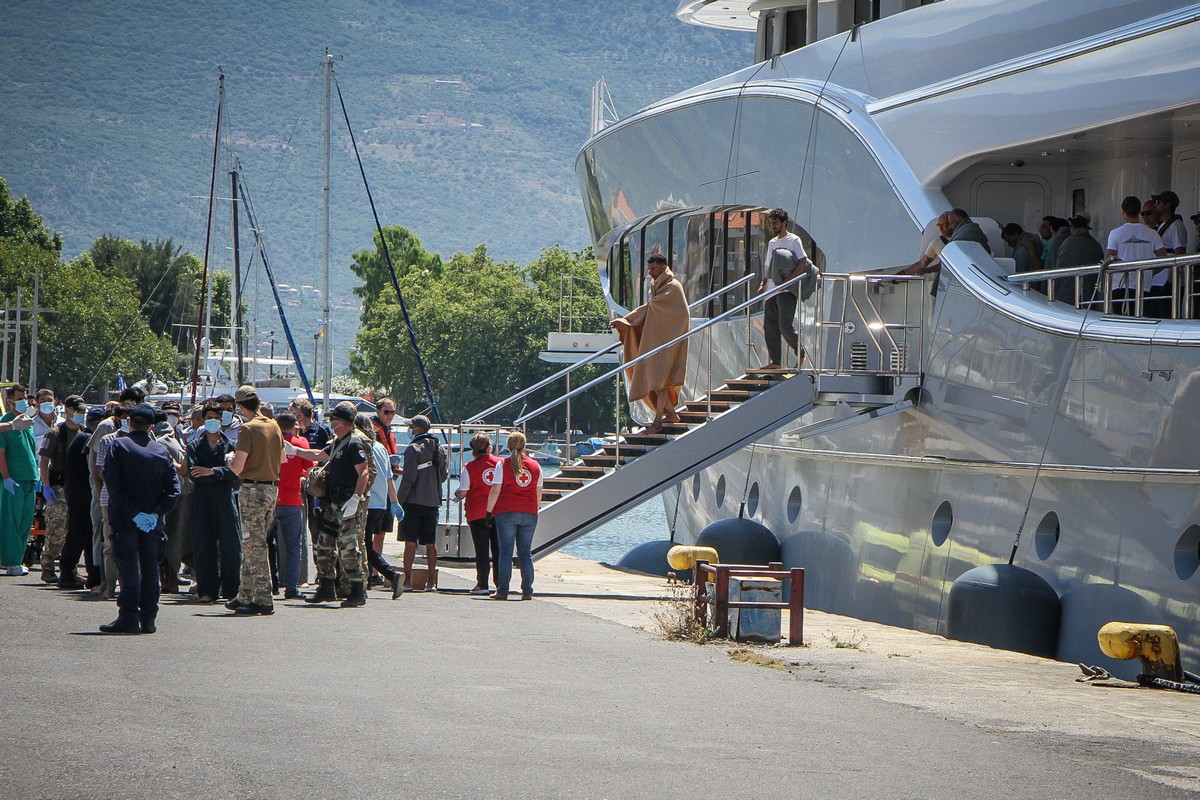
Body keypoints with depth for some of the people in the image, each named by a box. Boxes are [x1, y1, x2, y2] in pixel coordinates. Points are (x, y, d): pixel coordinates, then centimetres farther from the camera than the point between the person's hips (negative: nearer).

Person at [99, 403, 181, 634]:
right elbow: (174, 488, -1)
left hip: (125, 520, -3)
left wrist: (131, 513, -12)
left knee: (128, 568, -2)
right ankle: (148, 619, 8)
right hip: (153, 521, 3)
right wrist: (156, 513, -5)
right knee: (150, 567, 8)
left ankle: (129, 617, -6)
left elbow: (113, 484, -13)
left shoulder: (119, 446, -5)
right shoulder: (161, 451, 4)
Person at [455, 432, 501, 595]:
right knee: (498, 549, 9)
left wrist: (457, 495, 13)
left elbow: (462, 492, -8)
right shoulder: (500, 463, 0)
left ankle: (482, 584, 1)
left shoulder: (469, 467, -8)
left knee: (482, 550, 2)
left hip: (478, 513, -2)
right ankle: (500, 582, 10)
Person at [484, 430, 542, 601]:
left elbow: (495, 491, -6)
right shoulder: (535, 465, 8)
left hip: (506, 512, -3)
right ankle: (527, 591, 5)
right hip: (529, 513, 3)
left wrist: (489, 510, 2)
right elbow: (538, 494, 11)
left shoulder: (503, 465, -3)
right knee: (526, 553, 6)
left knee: (505, 552, 0)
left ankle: (502, 591, -2)